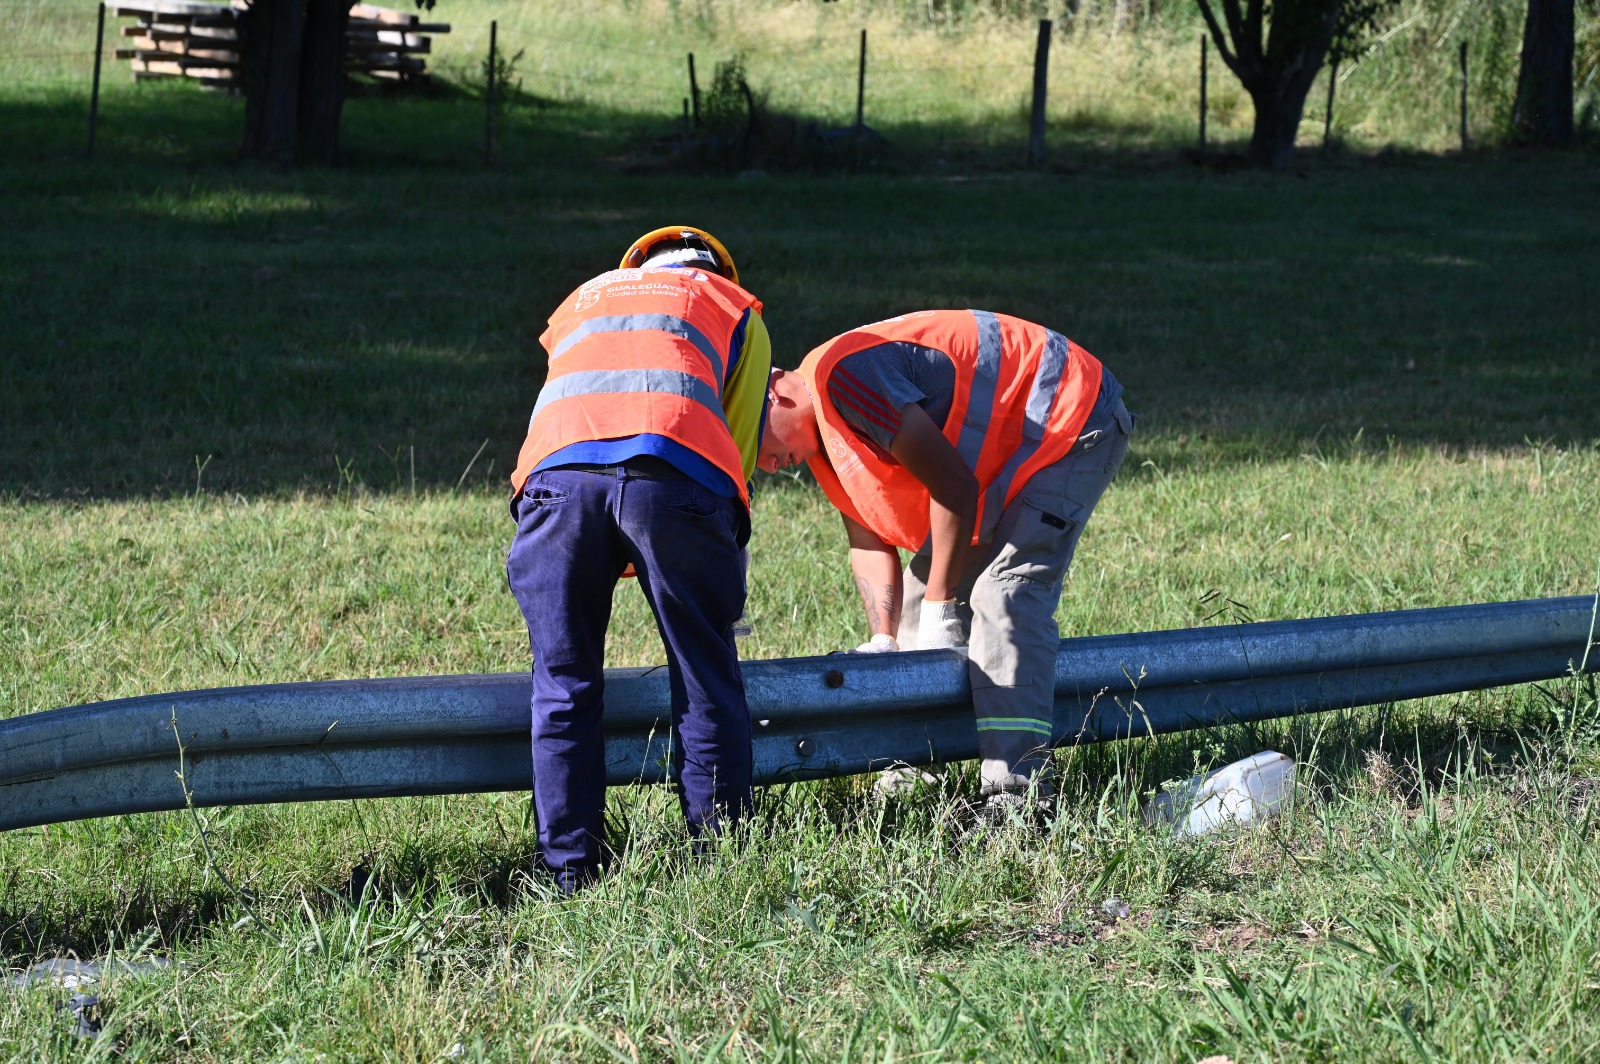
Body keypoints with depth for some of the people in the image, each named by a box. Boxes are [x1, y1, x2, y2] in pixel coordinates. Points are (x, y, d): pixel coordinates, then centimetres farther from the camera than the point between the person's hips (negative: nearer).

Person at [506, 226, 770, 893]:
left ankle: (572, 879, 7)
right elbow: (741, 442, 23)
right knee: (706, 683, 9)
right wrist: (718, 572, 32)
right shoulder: (736, 309, 32)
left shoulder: (582, 300, 40)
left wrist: (617, 561, 37)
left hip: (556, 471, 2)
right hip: (675, 473, -2)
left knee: (564, 686, 9)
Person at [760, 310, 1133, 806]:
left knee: (1006, 591, -21)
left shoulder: (839, 373, -25)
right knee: (929, 574, 11)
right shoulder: (822, 436, 7)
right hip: (1011, 447, 11)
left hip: (1075, 418, -11)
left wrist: (940, 612, -15)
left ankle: (1017, 793, -26)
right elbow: (868, 541, 7)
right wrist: (884, 641, -7)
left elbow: (954, 486, -24)